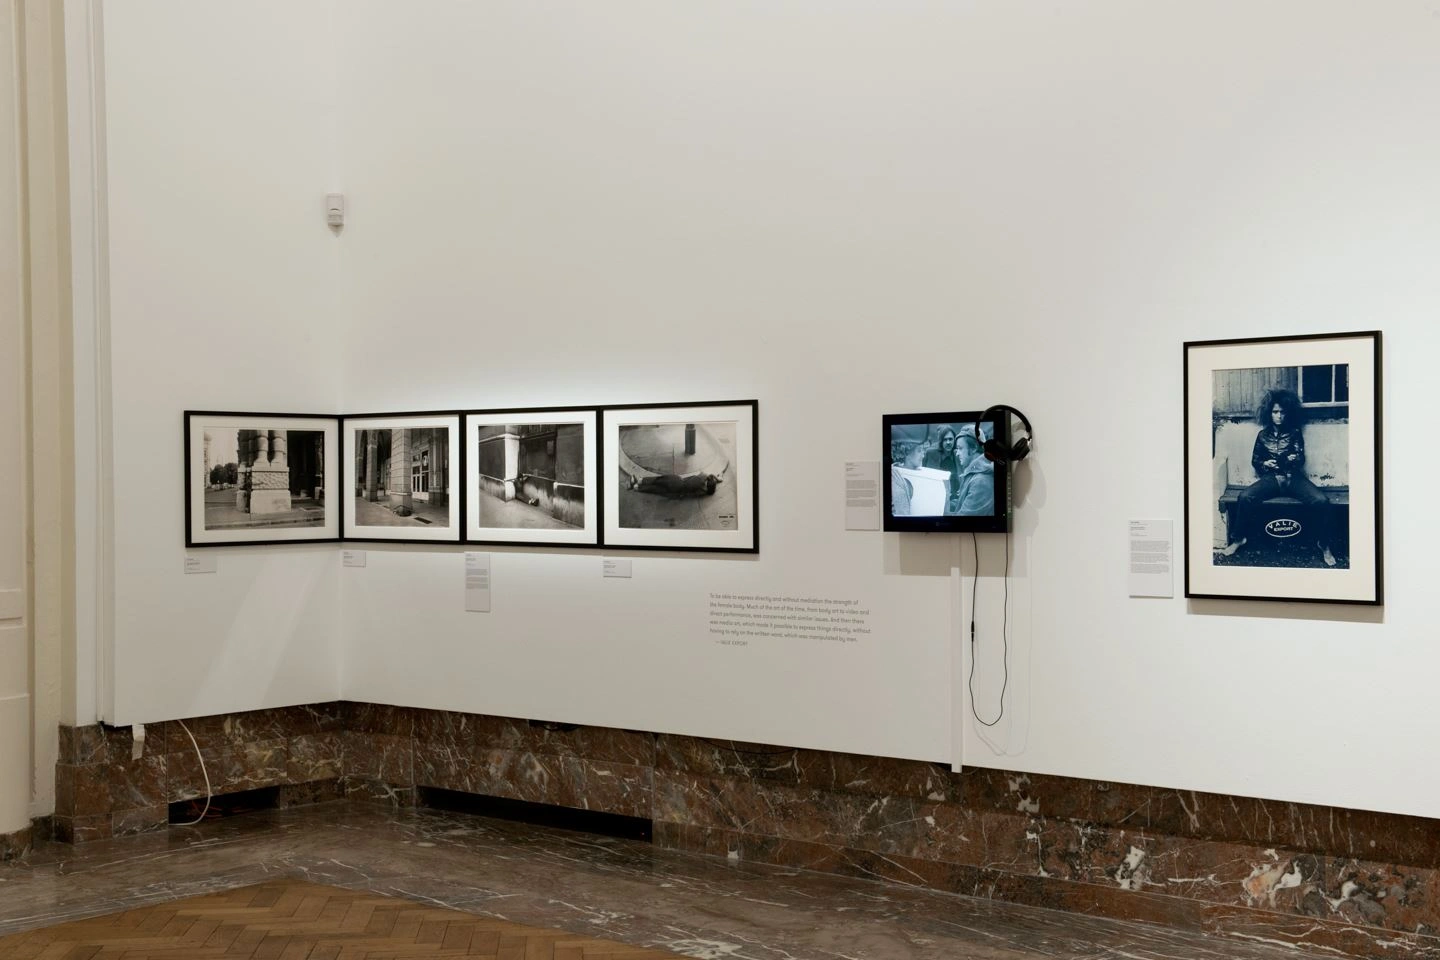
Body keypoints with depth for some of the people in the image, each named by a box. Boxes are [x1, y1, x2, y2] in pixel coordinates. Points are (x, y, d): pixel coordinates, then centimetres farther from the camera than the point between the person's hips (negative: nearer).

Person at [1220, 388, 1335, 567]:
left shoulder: (1295, 433, 9)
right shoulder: (1263, 435, 13)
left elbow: (1300, 460, 0)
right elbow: (1255, 460, 15)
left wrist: (1275, 461, -17)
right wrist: (1265, 464, -7)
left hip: (1293, 478, -1)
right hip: (1271, 478, 1)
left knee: (1320, 501, -29)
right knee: (1244, 497, -29)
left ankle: (1323, 544, -12)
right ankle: (1239, 539, -12)